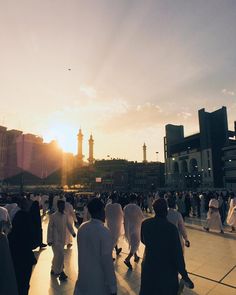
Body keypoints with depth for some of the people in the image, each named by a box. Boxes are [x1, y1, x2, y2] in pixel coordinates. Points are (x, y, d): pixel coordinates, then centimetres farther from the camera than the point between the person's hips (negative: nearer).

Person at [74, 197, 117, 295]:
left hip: (83, 277, 6)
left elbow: (82, 252, 7)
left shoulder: (82, 227, -5)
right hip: (99, 281, -6)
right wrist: (113, 287, -12)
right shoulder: (104, 232, -25)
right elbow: (107, 261, -22)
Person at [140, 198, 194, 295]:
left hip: (148, 264, 3)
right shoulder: (171, 227, -25)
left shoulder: (145, 224, -12)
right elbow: (177, 252, -21)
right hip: (166, 267, -3)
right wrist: (184, 274, -11)